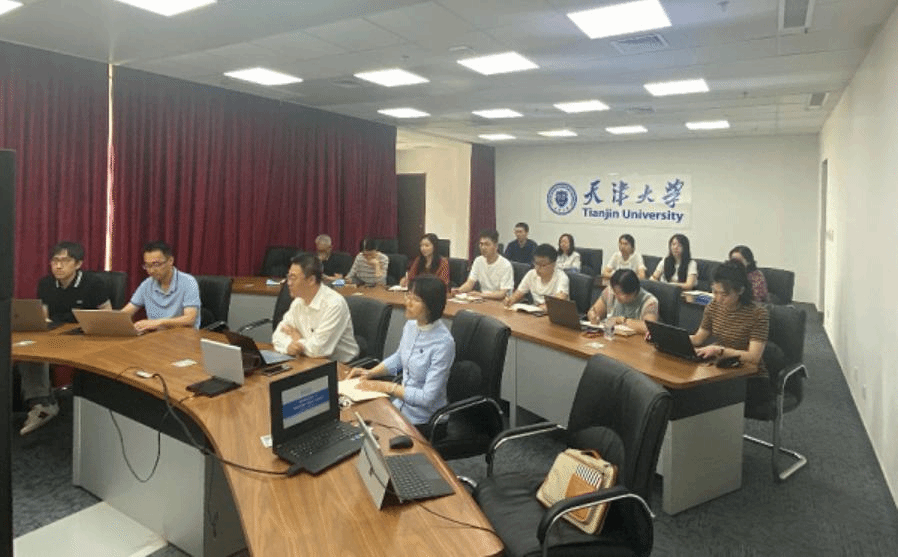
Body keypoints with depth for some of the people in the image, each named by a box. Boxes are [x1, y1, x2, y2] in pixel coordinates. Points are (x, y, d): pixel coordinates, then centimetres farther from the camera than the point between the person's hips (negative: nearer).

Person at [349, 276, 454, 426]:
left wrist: (387, 387, -18)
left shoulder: (443, 343, -25)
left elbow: (428, 398, -22)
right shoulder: (411, 325, -2)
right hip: (400, 401, 7)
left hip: (422, 418, -7)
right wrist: (370, 372, 5)